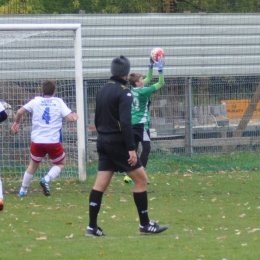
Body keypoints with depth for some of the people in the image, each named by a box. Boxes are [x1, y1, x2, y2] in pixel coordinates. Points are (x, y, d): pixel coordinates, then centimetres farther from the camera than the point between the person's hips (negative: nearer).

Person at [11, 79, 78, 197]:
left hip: (37, 140, 2)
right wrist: (75, 117, 14)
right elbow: (69, 118, -8)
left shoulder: (36, 101, 4)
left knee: (33, 165, 23)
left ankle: (23, 191, 24)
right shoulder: (59, 102, 0)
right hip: (53, 141, -2)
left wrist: (17, 122, 17)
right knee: (61, 164, 19)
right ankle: (46, 179, -7)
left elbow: (20, 112, -1)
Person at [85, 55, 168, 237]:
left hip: (103, 142, 8)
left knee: (101, 184, 6)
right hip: (118, 142, -8)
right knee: (141, 178, 1)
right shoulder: (124, 92, -13)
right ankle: (145, 225, 2)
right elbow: (125, 122, -21)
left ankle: (92, 227, 1)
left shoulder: (102, 91, 12)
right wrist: (131, 148, -21)